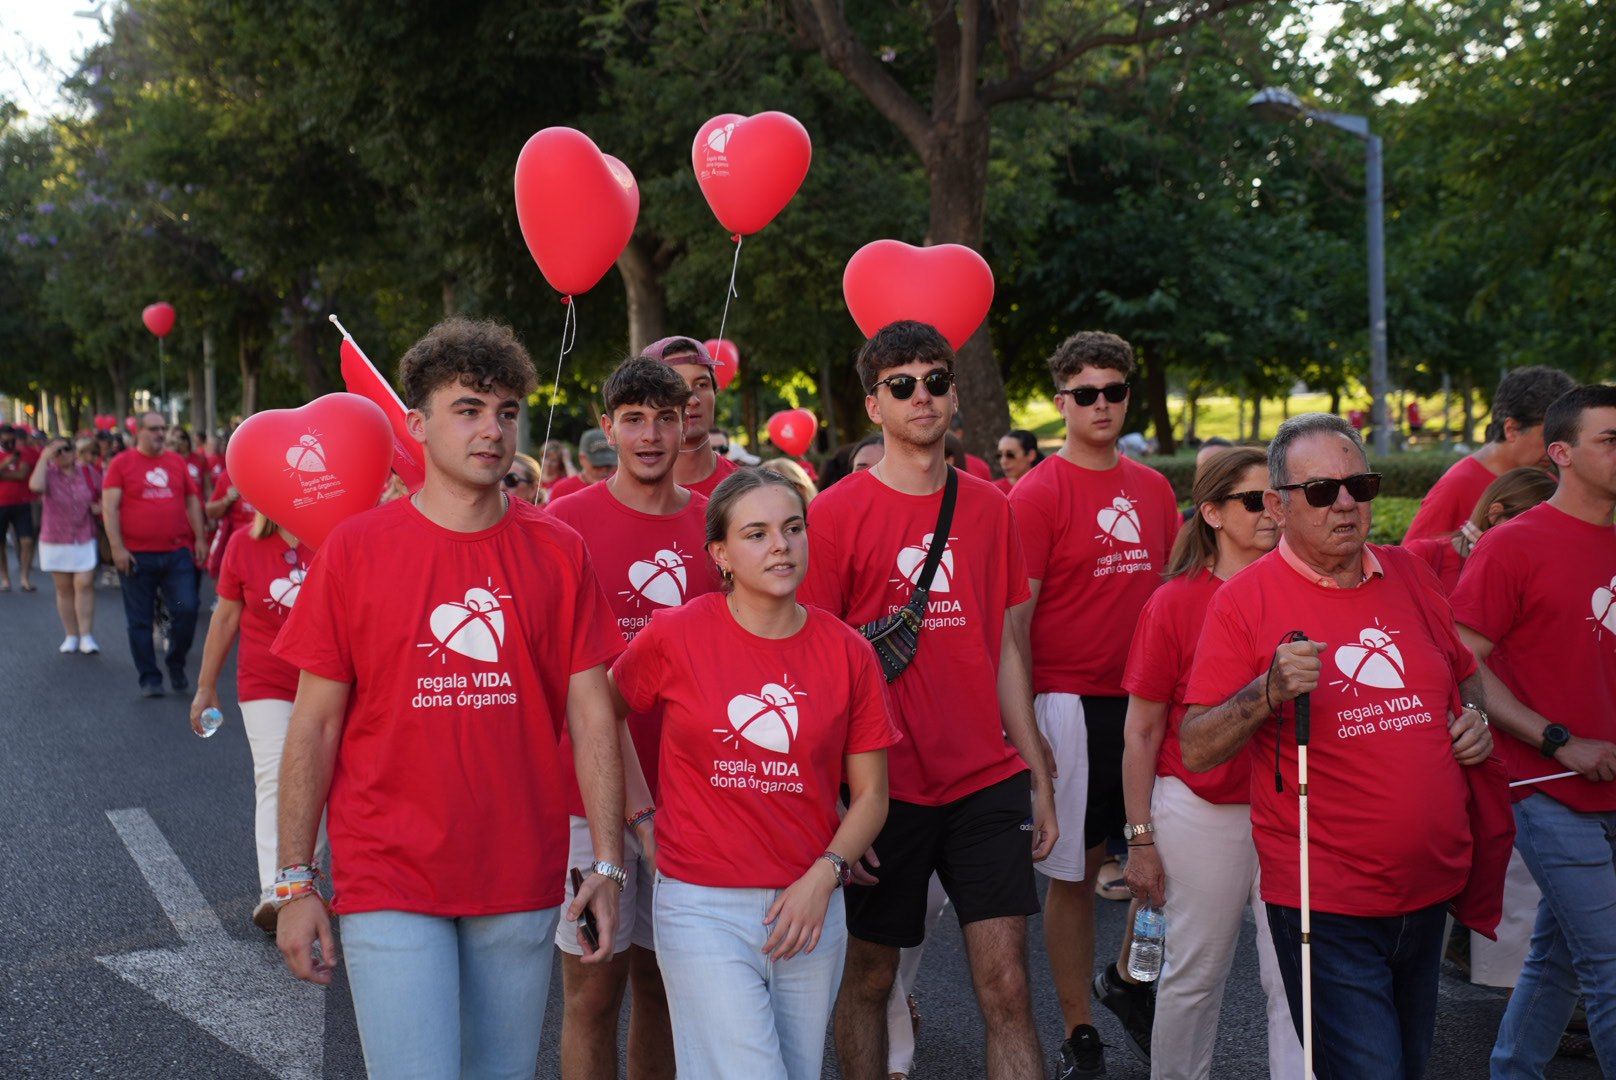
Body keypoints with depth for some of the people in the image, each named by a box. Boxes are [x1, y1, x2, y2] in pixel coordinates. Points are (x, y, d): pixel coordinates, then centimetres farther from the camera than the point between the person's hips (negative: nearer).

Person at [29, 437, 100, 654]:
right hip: (55, 542, 0)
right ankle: (71, 636, 14)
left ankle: (86, 635, -7)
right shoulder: (48, 473, -4)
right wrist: (44, 457, -21)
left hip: (84, 540, 0)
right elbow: (35, 486, -28)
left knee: (84, 585, -9)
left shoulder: (87, 472, 1)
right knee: (64, 589, 7)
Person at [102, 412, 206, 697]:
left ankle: (176, 664, 16)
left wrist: (199, 538, 10)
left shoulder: (177, 461, 10)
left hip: (177, 553, 2)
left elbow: (192, 501, 16)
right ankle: (149, 678, 15)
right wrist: (117, 547, -11)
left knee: (186, 610, -6)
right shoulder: (121, 463, 0)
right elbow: (109, 507, -5)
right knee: (140, 620, 4)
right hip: (137, 555, -2)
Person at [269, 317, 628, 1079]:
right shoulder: (355, 549, -3)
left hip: (522, 886, 2)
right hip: (391, 882, -2)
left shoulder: (558, 552, 2)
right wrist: (294, 883, -3)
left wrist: (607, 866, -2)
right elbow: (313, 726, -1)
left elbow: (592, 716, 3)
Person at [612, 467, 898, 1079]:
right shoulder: (674, 637, -5)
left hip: (810, 906, 3)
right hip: (703, 907, -3)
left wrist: (824, 874, -9)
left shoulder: (848, 653, 1)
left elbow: (871, 795, 5)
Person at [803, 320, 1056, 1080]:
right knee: (868, 975, 11)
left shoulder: (988, 508, 7)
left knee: (1006, 984, 0)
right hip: (884, 786, -3)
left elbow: (1004, 652, 12)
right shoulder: (835, 514, -5)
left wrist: (1038, 779, 9)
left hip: (988, 781, 3)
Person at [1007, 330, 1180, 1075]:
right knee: (1073, 871, 4)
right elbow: (1013, 619, -9)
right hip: (1071, 703, -5)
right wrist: (1024, 724, -13)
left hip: (1149, 699, 5)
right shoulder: (1036, 493, -7)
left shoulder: (1153, 489, 9)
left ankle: (1129, 978, 34)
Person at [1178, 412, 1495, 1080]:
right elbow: (1195, 751, -11)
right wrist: (1269, 690, -26)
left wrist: (1474, 716, 2)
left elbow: (1464, 674, 24)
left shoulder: (1407, 574, 7)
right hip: (1327, 904, -6)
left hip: (1433, 889, 6)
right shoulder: (1245, 598, -9)